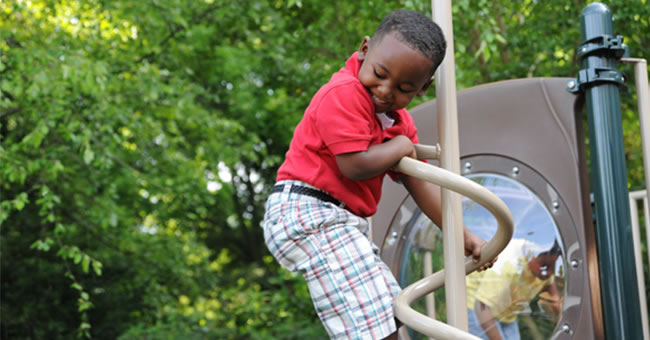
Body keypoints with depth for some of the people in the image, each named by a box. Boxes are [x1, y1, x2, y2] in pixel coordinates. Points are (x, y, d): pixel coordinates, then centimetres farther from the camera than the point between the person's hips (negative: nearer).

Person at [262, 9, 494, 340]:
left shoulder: (400, 122, 14)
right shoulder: (343, 94, -16)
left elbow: (419, 184, 14)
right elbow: (355, 166, -24)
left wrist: (464, 237, 10)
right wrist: (400, 147, -6)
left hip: (342, 223, 11)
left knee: (391, 310, 21)